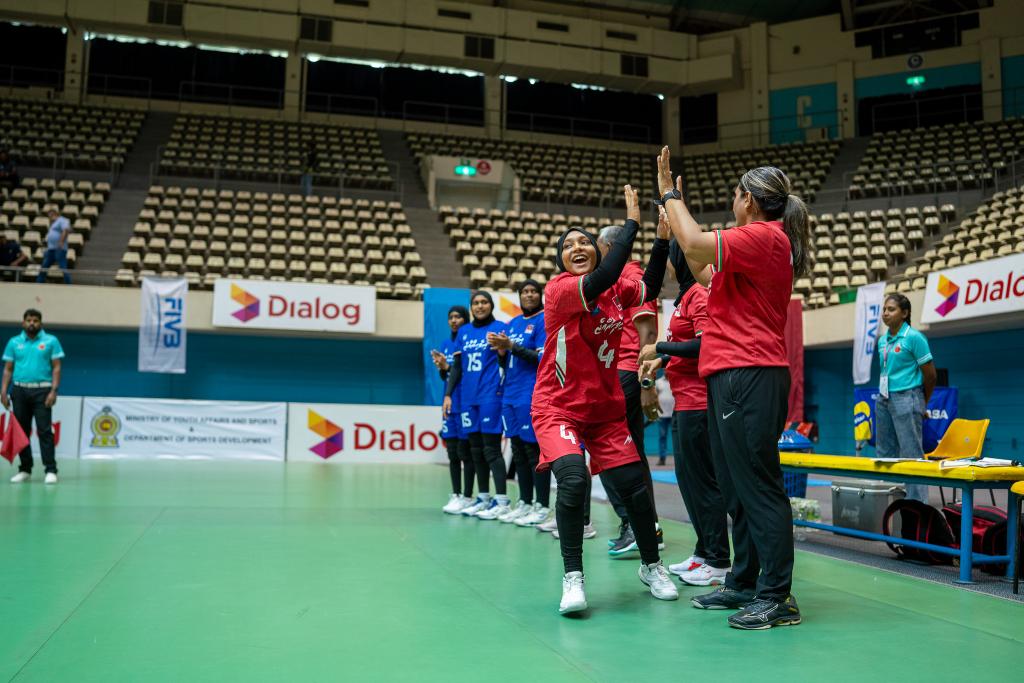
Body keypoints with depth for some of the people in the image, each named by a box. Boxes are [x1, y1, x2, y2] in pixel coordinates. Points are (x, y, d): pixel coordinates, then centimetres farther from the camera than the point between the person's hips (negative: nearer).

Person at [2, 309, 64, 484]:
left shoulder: (51, 341, 3)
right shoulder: (14, 342, 10)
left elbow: (56, 367, -1)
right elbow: (8, 369, 11)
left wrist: (53, 391, -11)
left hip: (42, 391, -3)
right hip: (19, 390, 3)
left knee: (44, 430, -8)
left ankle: (51, 470, -8)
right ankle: (25, 469, 16)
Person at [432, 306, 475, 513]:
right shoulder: (447, 344, 14)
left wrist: (448, 366, -16)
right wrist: (441, 367, -4)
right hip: (450, 403, 6)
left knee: (465, 452, -3)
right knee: (452, 452, 8)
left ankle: (467, 497, 4)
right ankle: (455, 495, 16)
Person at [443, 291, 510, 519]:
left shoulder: (499, 328, -1)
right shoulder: (464, 332, 15)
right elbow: (457, 367, 18)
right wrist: (448, 394, 14)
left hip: (490, 396, -6)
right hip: (468, 398, 6)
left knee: (491, 449, -8)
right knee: (475, 450, 10)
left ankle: (501, 500, -4)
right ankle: (483, 498, 19)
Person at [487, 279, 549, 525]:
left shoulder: (544, 320, -4)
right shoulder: (513, 323, 17)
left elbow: (543, 357, -13)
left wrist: (511, 346, -18)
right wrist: (500, 349, -2)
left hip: (533, 394, -7)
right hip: (511, 394, 7)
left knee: (533, 449, -5)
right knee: (518, 450, 10)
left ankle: (542, 507, 1)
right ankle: (524, 503, 18)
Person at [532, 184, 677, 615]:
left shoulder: (615, 290, 3)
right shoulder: (560, 289, -16)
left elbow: (649, 288, 1)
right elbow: (603, 278, -31)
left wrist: (663, 236, -9)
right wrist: (632, 221, -27)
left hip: (606, 409, 6)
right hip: (558, 408, -5)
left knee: (635, 487, 5)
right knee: (573, 479, -27)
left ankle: (651, 566, 29)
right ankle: (573, 578, -13)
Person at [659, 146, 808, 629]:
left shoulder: (763, 236, -11)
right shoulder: (766, 241, 20)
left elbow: (695, 245, -22)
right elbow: (705, 272, 27)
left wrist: (670, 194, -5)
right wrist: (674, 206, 31)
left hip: (749, 376, -11)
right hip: (730, 376, 11)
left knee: (759, 487, -7)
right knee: (738, 489, 14)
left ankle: (777, 596, -1)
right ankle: (744, 584, 22)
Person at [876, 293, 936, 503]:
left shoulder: (914, 338, -9)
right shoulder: (882, 340, 11)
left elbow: (930, 374, -5)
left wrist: (922, 404, 4)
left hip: (906, 399, -8)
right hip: (884, 399, 8)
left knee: (911, 454, -6)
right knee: (884, 453, 11)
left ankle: (918, 504, -2)